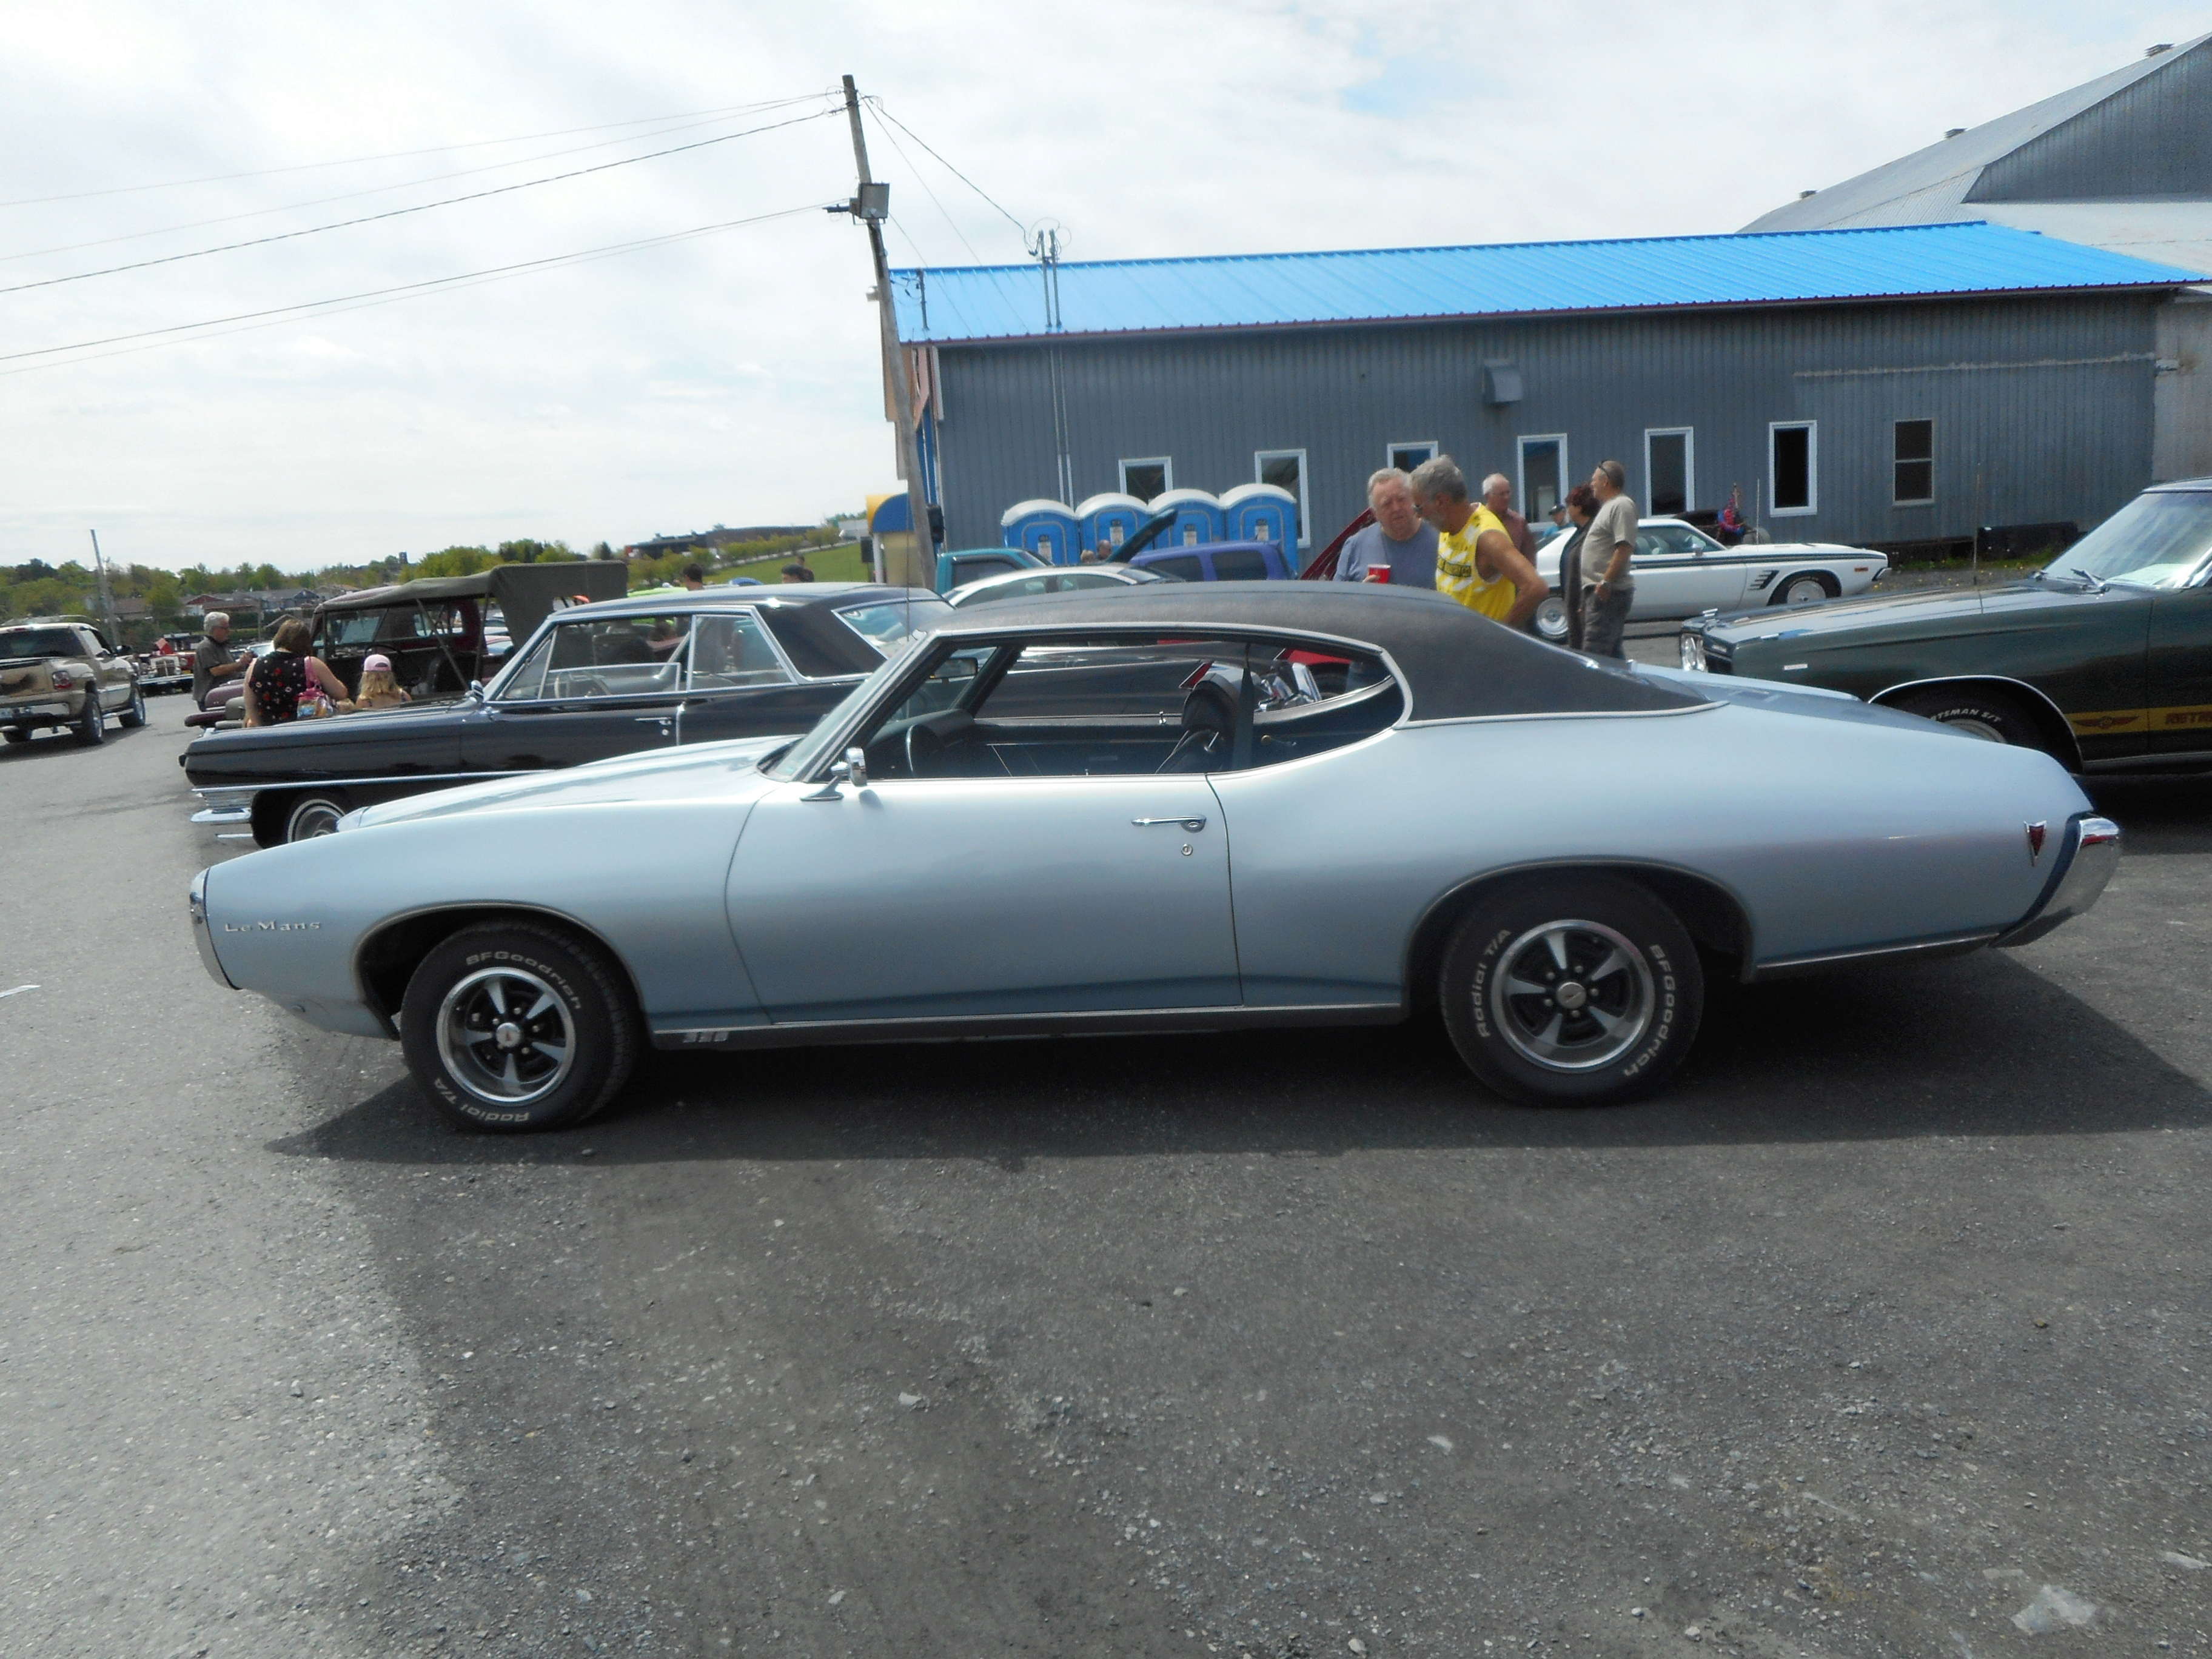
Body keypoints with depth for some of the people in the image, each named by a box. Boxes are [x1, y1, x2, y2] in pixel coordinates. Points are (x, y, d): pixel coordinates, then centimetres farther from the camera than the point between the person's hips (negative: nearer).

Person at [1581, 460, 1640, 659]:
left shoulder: (1621, 506, -10)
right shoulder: (1609, 506, 23)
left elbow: (1625, 548, -20)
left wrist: (1606, 582, -25)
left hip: (1608, 592, -11)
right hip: (1600, 591, 11)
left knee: (1594, 653, -17)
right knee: (1612, 653, 12)